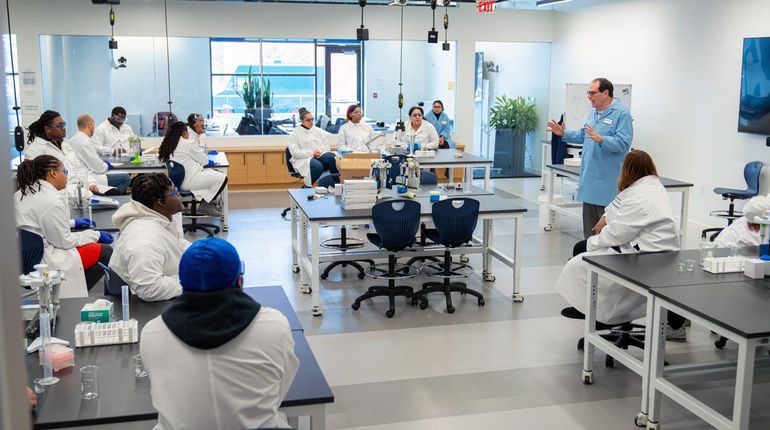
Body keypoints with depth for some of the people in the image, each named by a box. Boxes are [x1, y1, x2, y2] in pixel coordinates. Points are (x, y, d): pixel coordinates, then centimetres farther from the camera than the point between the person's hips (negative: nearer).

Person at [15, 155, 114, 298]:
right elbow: (64, 241, -14)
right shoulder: (53, 200, -21)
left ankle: (75, 291, 15)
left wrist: (73, 222, 23)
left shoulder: (20, 194, 8)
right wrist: (95, 235, -2)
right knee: (105, 251, 0)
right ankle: (72, 296, 3)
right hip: (43, 262, -10)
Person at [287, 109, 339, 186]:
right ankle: (307, 187, -19)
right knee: (318, 166, -38)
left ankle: (337, 183, -29)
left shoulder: (317, 130, 20)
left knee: (332, 158, -30)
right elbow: (294, 152, -6)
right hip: (304, 159, -4)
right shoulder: (295, 133, 6)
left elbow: (326, 146, 14)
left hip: (320, 155, 4)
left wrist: (320, 151, -9)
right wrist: (311, 153, -16)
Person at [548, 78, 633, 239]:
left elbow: (623, 143, -22)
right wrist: (564, 134, 14)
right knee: (589, 221, 15)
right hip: (589, 178, 9)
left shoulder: (621, 114, -13)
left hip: (607, 182, -9)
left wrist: (601, 139, -33)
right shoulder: (594, 112, 13)